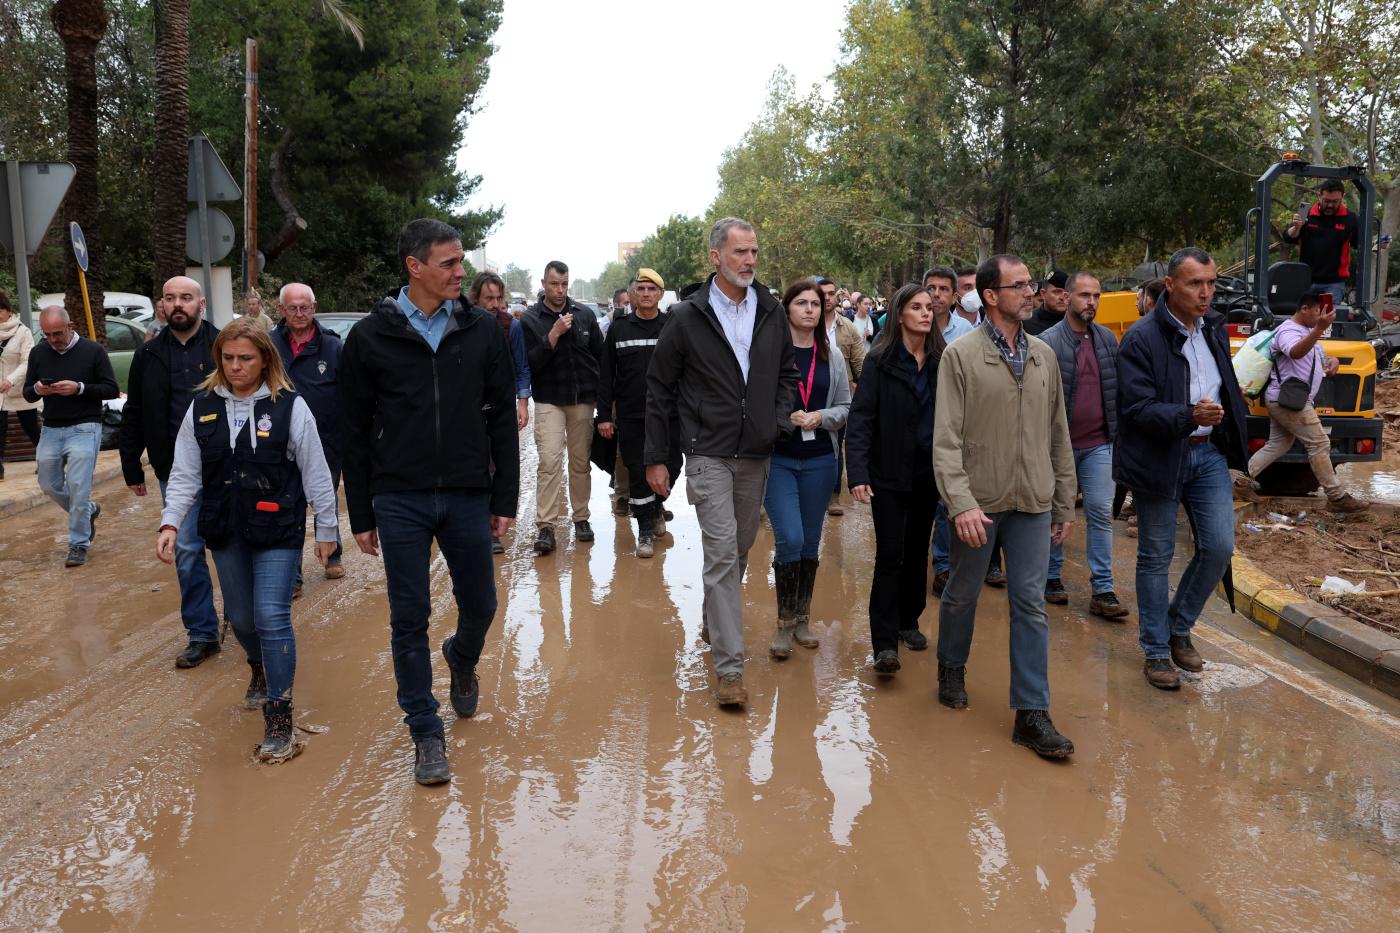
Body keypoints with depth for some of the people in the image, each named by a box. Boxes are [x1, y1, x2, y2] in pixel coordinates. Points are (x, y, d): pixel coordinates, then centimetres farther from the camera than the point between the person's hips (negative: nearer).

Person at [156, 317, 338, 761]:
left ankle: (278, 716, 1)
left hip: (279, 531, -4)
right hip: (225, 532, 4)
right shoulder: (202, 406, 2)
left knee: (272, 618, -10)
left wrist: (326, 529, -1)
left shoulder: (290, 406, -9)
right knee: (240, 617, 17)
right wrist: (170, 523, -8)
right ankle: (261, 669, 49)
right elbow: (185, 474, 4)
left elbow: (315, 473, -4)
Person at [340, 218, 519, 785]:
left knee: (479, 606, 12)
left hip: (468, 498, 2)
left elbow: (502, 419, 5)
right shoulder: (370, 336, -2)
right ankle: (425, 733, 17)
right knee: (409, 621, 3)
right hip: (400, 502, -1)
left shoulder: (481, 331, 2)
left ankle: (461, 660, 46)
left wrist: (505, 499, 1)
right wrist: (361, 516, 1)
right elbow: (355, 433, 2)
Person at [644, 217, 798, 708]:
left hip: (756, 455, 5)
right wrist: (656, 458, -2)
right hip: (709, 454, -4)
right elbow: (660, 389, -1)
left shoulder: (771, 312, 6)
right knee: (721, 553, -10)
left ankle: (714, 621, 40)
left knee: (739, 551, 16)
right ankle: (729, 666, -6)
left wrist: (781, 419, -1)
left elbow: (787, 372, 17)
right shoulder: (687, 316, -5)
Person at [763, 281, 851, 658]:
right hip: (777, 458, -4)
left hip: (819, 460, 4)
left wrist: (821, 417, -9)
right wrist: (781, 417, -19)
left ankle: (802, 619, 25)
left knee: (811, 542, 10)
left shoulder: (832, 355, 6)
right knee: (790, 539, -11)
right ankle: (785, 624, 6)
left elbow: (845, 407, 9)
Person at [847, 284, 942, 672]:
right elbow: (860, 418, -12)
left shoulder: (941, 360, 2)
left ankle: (909, 622, 30)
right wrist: (858, 473, -21)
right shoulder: (881, 360, -8)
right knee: (890, 555, -4)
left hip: (929, 471, 4)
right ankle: (885, 643, 0)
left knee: (918, 550, 14)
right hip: (890, 472, -4)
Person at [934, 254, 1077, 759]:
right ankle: (952, 670, 38)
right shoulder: (961, 355, -7)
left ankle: (1032, 714, 9)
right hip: (978, 503, -3)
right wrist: (961, 503, -22)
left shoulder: (1044, 356, 7)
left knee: (1031, 605, 3)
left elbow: (1058, 434, 12)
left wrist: (1065, 503, 11)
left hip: (1033, 504, 3)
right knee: (962, 595, 13)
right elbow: (946, 438, -12)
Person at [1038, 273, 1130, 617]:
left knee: (1101, 513, 0)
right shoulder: (1048, 341, -8)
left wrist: (1117, 432, 9)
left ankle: (1102, 590, 4)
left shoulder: (1108, 339, 7)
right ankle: (1051, 578, 25)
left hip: (1099, 444, 3)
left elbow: (1117, 389, 13)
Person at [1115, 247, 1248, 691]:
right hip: (1158, 457, -6)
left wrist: (1228, 430, 17)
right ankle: (1156, 652, 19)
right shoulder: (1141, 339, -16)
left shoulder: (1215, 328, 6)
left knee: (1219, 547, 3)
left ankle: (1178, 626, 26)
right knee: (1156, 557, 5)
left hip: (1209, 454, 6)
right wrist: (1189, 416, -34)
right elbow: (1136, 409, -21)